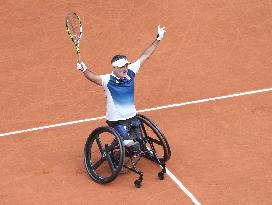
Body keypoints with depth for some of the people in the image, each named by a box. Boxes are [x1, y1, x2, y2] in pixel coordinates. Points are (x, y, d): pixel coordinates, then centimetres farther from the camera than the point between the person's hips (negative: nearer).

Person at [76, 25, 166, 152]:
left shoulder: (130, 72, -5)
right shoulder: (108, 80, -18)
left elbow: (145, 56, 1)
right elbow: (94, 77, -37)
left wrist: (158, 39, 4)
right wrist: (84, 69, -57)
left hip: (132, 117, 6)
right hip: (116, 121, -6)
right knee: (129, 143, -16)